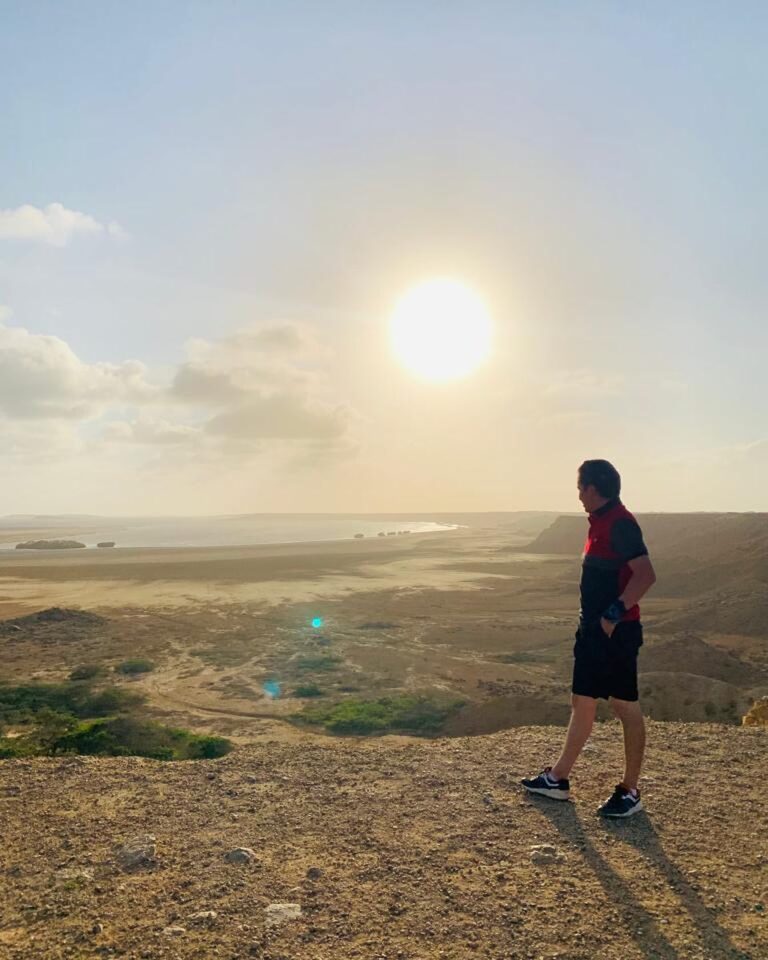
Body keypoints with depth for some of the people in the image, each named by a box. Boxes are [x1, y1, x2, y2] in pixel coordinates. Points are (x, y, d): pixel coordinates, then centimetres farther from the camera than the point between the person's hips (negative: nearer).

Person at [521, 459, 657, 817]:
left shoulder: (620, 523, -17)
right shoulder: (600, 522, 13)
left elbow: (645, 575, -26)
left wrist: (615, 613, -27)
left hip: (616, 632, -10)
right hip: (593, 630, 10)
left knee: (627, 709, 3)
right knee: (582, 704, 15)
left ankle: (630, 792, 17)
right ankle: (558, 779, 26)